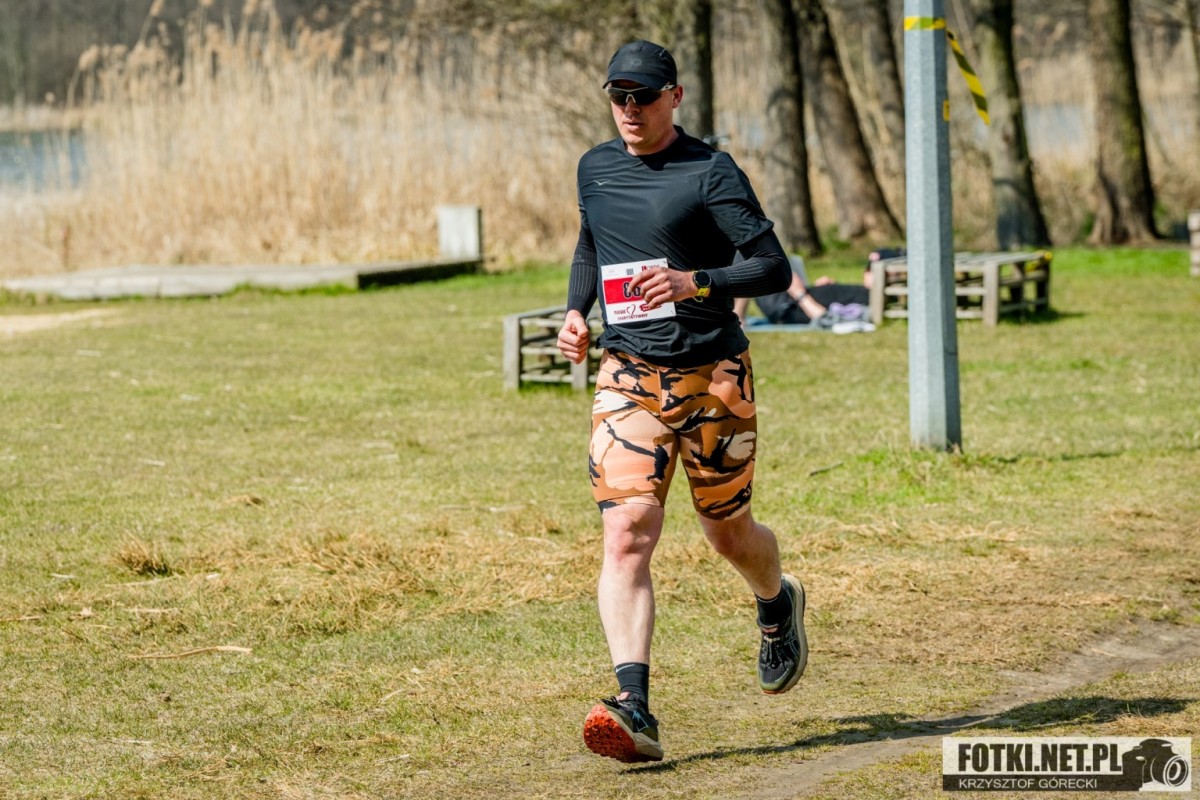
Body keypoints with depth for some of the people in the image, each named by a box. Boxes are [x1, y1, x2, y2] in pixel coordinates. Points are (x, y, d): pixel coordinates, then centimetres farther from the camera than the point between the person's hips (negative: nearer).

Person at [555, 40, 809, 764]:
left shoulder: (711, 173, -9)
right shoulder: (596, 169, 8)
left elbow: (774, 267, -14)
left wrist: (693, 283, -30)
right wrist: (576, 312, 9)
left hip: (713, 377, -3)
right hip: (629, 378, 3)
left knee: (729, 533, 11)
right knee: (626, 534, -15)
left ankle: (779, 604, 49)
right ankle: (634, 710, -25)